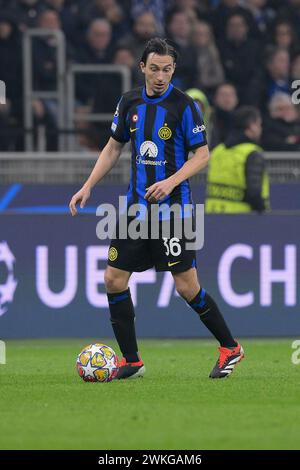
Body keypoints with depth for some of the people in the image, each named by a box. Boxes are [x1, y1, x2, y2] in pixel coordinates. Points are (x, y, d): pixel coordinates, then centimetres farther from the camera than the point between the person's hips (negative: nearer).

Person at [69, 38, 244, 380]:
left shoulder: (184, 106, -9)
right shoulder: (130, 102, 7)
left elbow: (202, 156, -7)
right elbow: (113, 148, 18)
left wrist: (172, 181, -21)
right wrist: (87, 187, 10)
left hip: (172, 207, -6)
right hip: (136, 206, 6)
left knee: (187, 286, -7)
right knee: (114, 280, 0)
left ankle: (230, 348, 11)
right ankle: (131, 361, 9)